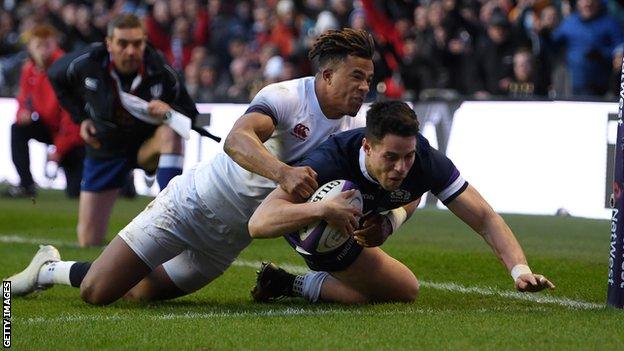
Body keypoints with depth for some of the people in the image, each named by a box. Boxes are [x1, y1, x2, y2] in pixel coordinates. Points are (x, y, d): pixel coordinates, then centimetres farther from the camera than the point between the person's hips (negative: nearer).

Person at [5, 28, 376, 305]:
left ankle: (53, 270, 36)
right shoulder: (286, 97, -24)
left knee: (140, 293, 11)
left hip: (230, 238, 7)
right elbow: (236, 141, -40)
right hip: (191, 205, -7)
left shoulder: (349, 127, -2)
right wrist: (282, 173, -57)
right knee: (96, 291, -8)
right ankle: (48, 268, 25)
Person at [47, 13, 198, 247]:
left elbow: (190, 114, -13)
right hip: (105, 151, 1)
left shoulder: (160, 71, -22)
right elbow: (56, 76, 5)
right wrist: (81, 117, -1)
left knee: (171, 132, -39)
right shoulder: (86, 63, -20)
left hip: (147, 145, -1)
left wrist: (170, 112, -36)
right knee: (89, 241, -1)